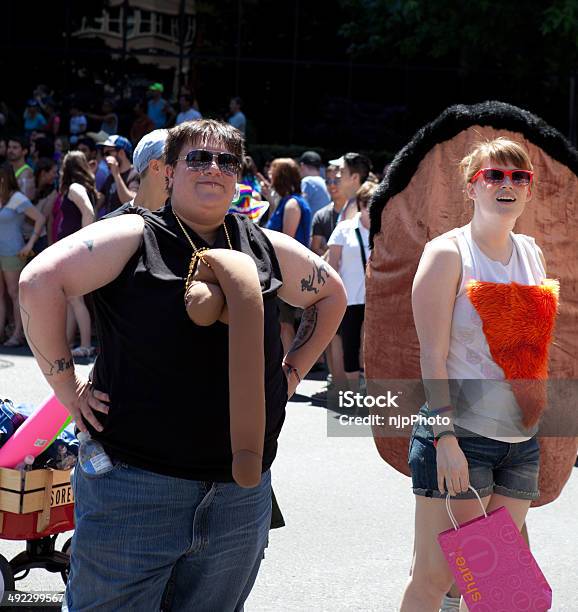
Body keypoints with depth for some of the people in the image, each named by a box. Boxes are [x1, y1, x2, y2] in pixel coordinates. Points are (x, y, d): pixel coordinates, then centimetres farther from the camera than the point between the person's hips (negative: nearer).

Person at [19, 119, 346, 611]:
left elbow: (331, 295, 27)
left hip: (240, 495, 5)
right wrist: (68, 387, -14)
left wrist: (291, 372, 17)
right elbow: (40, 281, -16)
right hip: (134, 485, -4)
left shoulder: (267, 249, 10)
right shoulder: (135, 236, -4)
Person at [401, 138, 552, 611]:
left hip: (522, 438, 6)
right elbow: (433, 354, -11)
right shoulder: (448, 253, -6)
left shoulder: (533, 255, 12)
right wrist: (445, 437, -19)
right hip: (460, 437, -6)